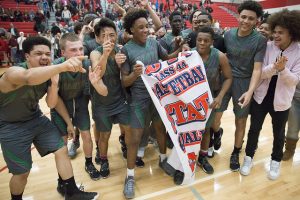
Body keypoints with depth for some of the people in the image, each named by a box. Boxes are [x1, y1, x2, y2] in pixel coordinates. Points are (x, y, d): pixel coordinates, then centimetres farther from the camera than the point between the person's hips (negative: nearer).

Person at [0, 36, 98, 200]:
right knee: (22, 172, 3)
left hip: (36, 118, 6)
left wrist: (54, 83, -24)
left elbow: (51, 104, -7)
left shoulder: (47, 75, -9)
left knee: (61, 150, 2)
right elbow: (29, 78, -56)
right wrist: (63, 66, -74)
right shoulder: (14, 72, -29)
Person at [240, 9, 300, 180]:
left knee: (278, 133, 16)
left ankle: (276, 161, 39)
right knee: (254, 129, 11)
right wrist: (274, 67, -29)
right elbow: (260, 73, -11)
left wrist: (283, 69, -30)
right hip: (261, 96, 1)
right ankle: (249, 157, 31)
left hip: (281, 100, 0)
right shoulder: (268, 47, -6)